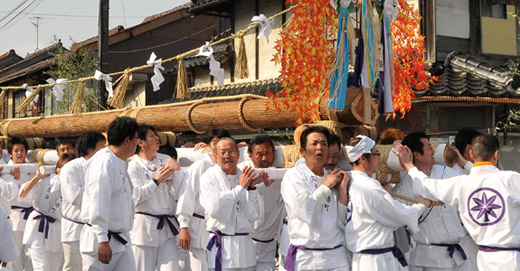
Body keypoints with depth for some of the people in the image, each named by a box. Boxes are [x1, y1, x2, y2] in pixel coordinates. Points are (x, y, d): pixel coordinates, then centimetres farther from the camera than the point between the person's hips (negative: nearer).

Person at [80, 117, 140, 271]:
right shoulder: (104, 163, -16)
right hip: (100, 240, -9)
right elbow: (98, 205, -21)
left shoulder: (121, 164, 16)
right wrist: (103, 241, -23)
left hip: (122, 240, 9)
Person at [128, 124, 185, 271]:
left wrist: (177, 170, -7)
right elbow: (135, 196, -11)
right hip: (144, 227, -4)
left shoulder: (166, 161, 10)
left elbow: (179, 192, 7)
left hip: (167, 227, 4)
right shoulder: (133, 166, -1)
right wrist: (156, 181, -11)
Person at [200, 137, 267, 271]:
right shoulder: (209, 177, -1)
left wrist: (252, 187, -8)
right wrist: (240, 187, -10)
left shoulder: (245, 177, 11)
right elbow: (215, 208, -17)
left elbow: (255, 215, 4)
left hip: (245, 244, 4)